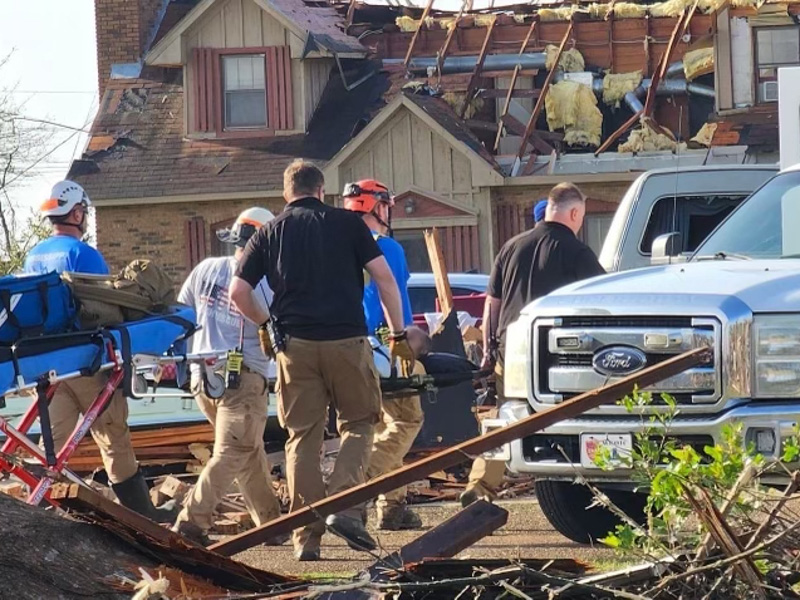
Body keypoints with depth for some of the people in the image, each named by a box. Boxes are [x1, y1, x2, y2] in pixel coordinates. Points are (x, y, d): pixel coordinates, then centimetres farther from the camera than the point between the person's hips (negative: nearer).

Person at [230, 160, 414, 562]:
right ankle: (345, 506, -10)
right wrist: (398, 334, 7)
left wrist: (265, 323, 23)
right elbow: (384, 278, 0)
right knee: (357, 422, 12)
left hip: (295, 345, 2)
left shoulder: (270, 233, 11)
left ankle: (306, 537, 3)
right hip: (347, 340, -2)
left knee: (302, 437, 6)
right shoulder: (346, 223, 7)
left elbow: (238, 292, 6)